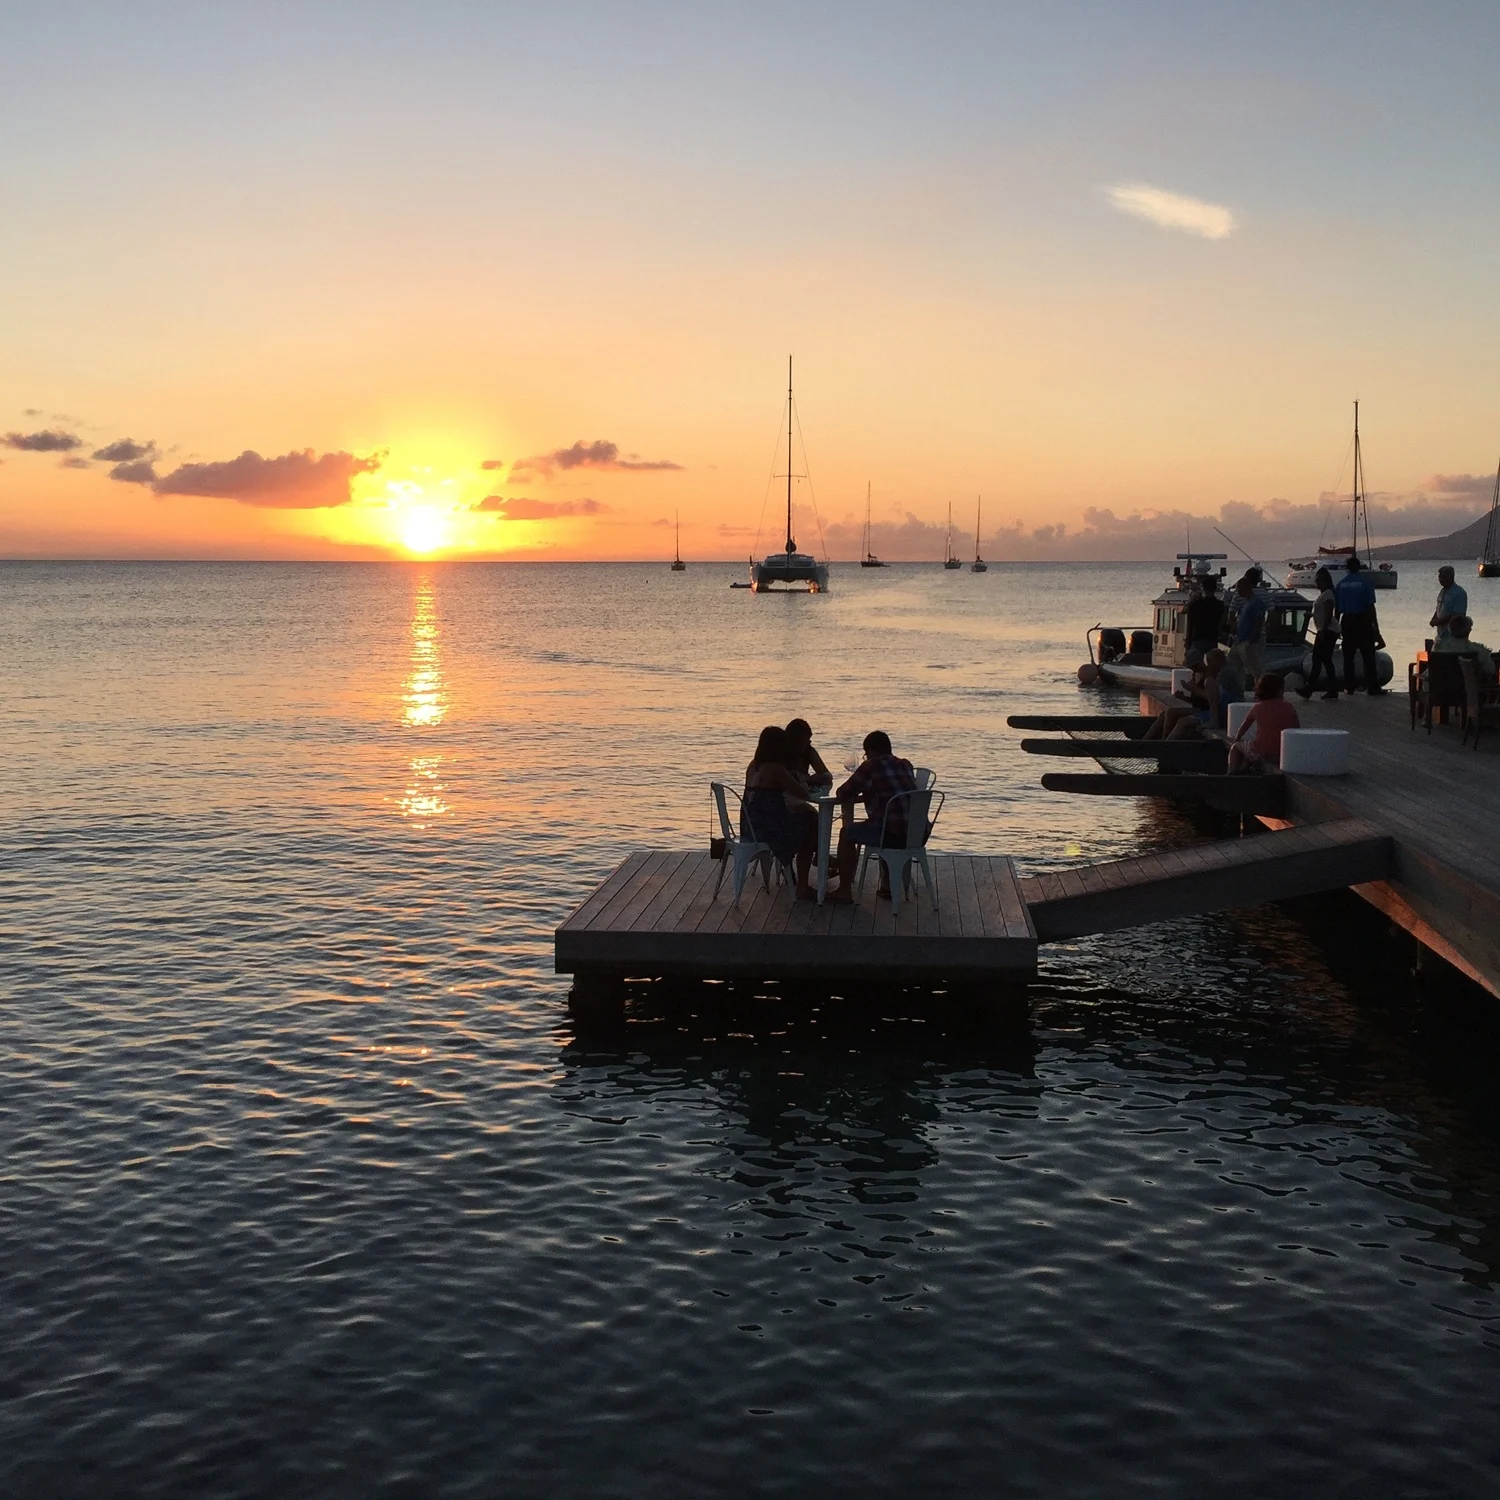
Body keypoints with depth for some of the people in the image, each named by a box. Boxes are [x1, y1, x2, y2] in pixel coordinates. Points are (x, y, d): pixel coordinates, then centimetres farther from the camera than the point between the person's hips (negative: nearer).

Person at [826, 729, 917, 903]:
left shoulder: (871, 767, -4)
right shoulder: (906, 765, 16)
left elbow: (842, 794, 1)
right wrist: (860, 797, 32)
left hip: (894, 835, -7)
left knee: (846, 833, 15)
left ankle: (844, 891, 18)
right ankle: (887, 885, 39)